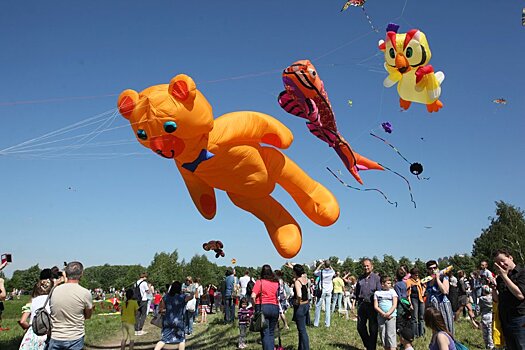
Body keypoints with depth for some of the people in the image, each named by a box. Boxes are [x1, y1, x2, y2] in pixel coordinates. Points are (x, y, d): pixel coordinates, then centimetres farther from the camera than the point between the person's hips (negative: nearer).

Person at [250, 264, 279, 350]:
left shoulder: (259, 282, -5)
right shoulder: (276, 282, 6)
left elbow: (253, 296, -13)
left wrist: (255, 306, -1)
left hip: (262, 307, -3)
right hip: (275, 308, 4)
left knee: (265, 333, 1)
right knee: (271, 332, 15)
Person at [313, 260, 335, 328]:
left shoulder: (321, 272, -12)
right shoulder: (331, 272, -4)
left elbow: (315, 272, 9)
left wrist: (320, 265, 7)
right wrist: (329, 266, 15)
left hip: (322, 291, -2)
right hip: (329, 292, 3)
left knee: (318, 307, 5)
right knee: (327, 307, 5)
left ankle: (316, 323, 7)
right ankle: (327, 323, 7)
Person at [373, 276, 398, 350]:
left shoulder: (392, 291, 7)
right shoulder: (377, 293, 9)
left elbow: (394, 305, -1)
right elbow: (375, 306, 3)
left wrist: (388, 313, -14)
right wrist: (383, 314, -12)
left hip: (391, 316, -2)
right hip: (381, 316, 2)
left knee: (390, 335, -9)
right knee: (383, 335, 5)